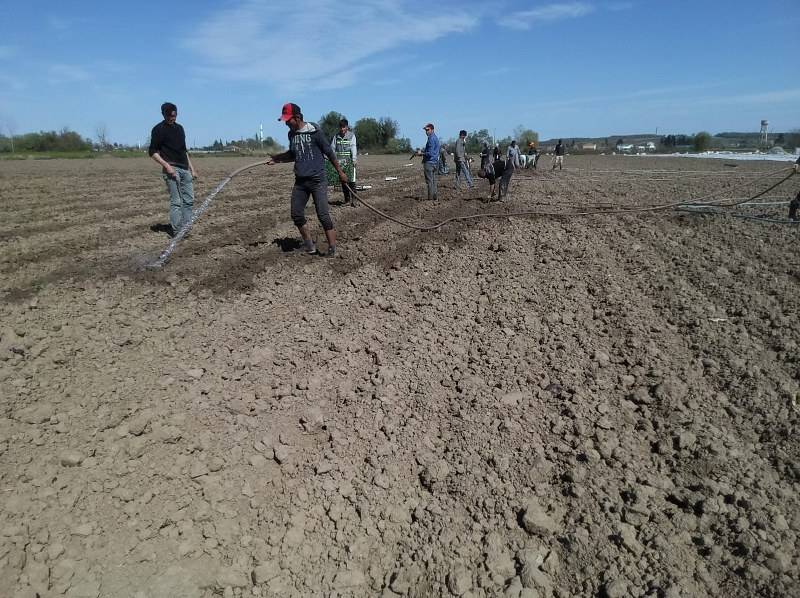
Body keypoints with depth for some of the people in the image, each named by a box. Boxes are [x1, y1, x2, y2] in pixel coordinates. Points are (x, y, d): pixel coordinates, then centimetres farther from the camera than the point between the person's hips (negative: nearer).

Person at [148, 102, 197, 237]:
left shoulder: (179, 128, 19)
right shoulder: (158, 129, -2)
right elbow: (152, 152, -5)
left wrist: (192, 169, 18)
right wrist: (167, 166, -18)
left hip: (185, 169, 7)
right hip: (171, 169, -7)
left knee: (189, 200, 6)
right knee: (176, 201, -9)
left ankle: (185, 228, 13)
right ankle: (176, 231, -4)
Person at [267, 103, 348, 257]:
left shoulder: (314, 131, -10)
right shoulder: (292, 134, 9)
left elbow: (329, 152, -4)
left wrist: (340, 172, -1)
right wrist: (276, 158, 16)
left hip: (317, 180, -7)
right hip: (300, 181, 7)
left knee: (323, 215, -10)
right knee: (296, 215, 3)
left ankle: (332, 249, 0)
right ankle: (310, 247, 16)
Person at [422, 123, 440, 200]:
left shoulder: (431, 139, -15)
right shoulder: (435, 137, 16)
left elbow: (430, 153, -21)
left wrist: (422, 153, -11)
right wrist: (423, 151, 18)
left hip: (429, 162, -10)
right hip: (435, 162, 10)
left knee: (429, 181, -7)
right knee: (433, 180, 14)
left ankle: (431, 197, -6)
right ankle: (435, 196, 18)